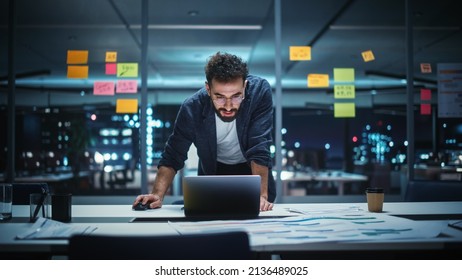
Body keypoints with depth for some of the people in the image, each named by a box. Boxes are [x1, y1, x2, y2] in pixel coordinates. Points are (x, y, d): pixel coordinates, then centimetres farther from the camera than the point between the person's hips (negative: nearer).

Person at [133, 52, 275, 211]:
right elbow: (173, 156, -20)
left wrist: (262, 196, -44)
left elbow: (259, 150, -34)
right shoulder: (192, 108, -28)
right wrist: (157, 195, -35)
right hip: (213, 171, 1)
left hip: (252, 169, 0)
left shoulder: (260, 92, -32)